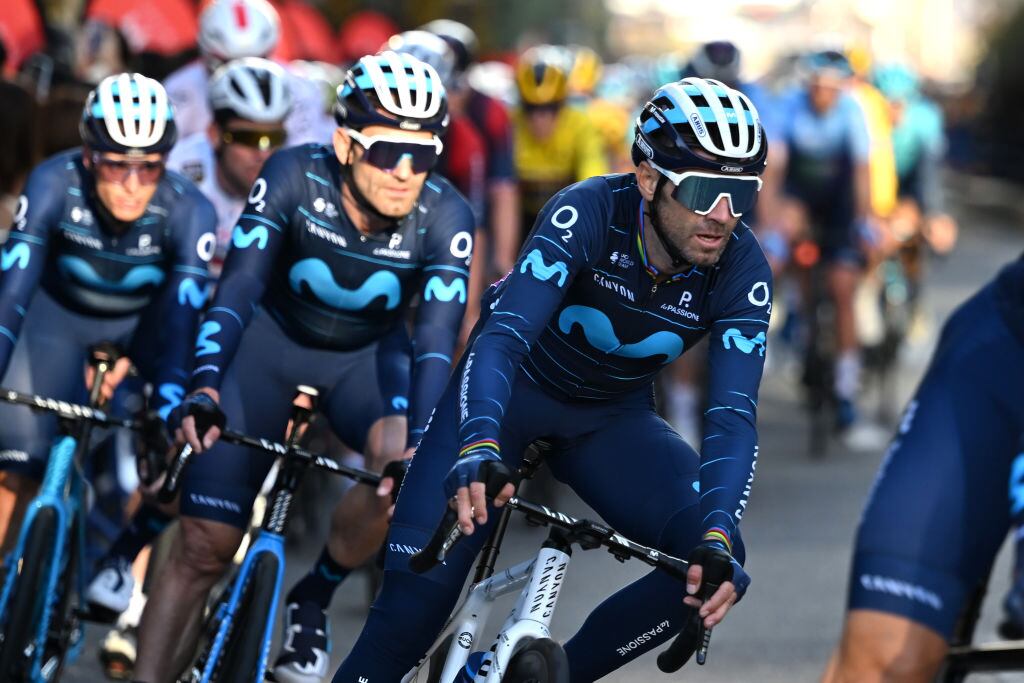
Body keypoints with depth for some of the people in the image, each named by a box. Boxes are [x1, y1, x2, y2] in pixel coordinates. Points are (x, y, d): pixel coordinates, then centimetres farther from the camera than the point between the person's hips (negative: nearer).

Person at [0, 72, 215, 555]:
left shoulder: (188, 210, -32)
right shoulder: (55, 184, -32)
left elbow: (182, 316, -37)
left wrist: (170, 403, -52)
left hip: (146, 317, 1)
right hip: (60, 311, -1)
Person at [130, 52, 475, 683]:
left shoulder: (446, 217, -25)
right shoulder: (294, 177, -27)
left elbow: (436, 338, -31)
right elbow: (237, 288, -31)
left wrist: (421, 442, -47)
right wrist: (205, 386, -48)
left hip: (369, 355, 0)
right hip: (274, 340, 0)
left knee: (401, 461, -32)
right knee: (203, 547, -9)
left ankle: (312, 601, -6)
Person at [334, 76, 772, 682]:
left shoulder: (741, 269, -21)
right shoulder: (588, 213, -30)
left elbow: (734, 415, -27)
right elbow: (503, 334, -40)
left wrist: (717, 536, -45)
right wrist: (479, 448, -59)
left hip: (612, 420, 3)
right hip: (514, 388, -3)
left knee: (716, 562, -20)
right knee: (423, 582, -22)